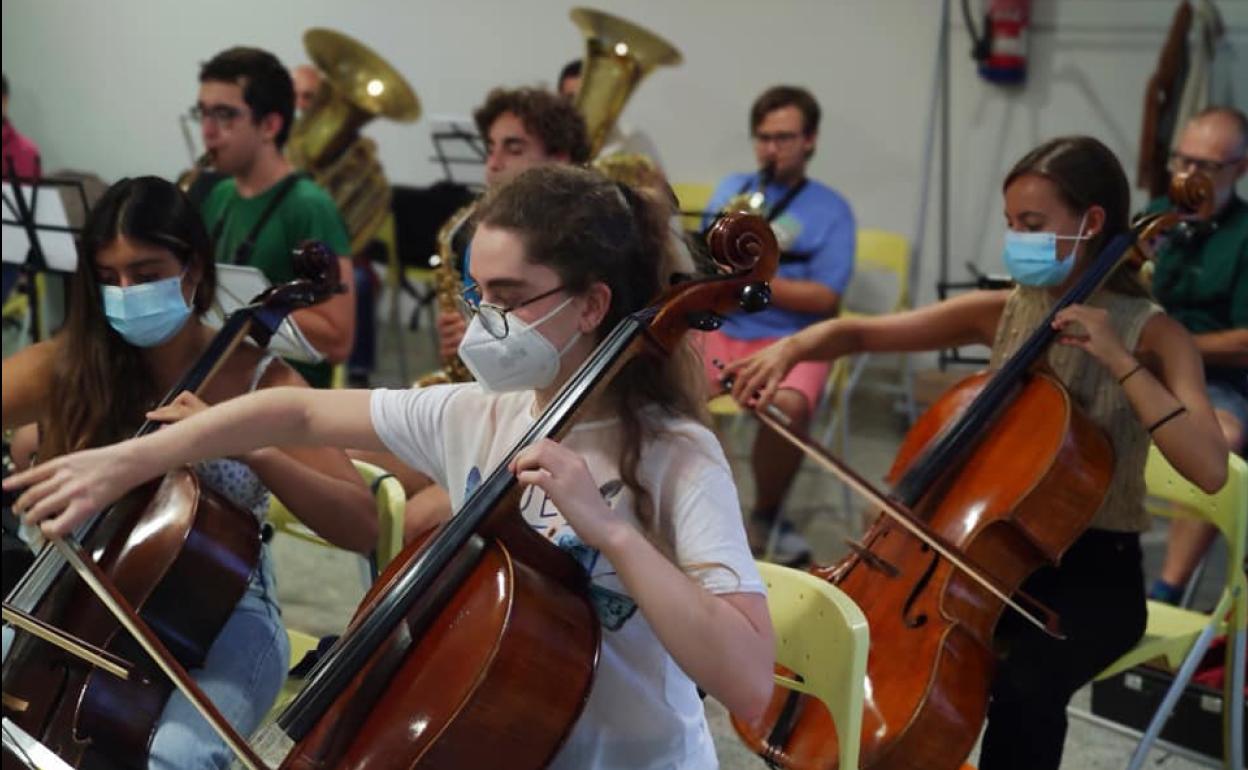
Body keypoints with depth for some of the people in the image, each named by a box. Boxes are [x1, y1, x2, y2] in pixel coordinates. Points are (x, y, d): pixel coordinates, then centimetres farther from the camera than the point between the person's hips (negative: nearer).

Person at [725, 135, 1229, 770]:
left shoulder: (1153, 335, -9)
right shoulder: (1000, 313, 3)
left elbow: (1210, 469, -24)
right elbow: (859, 332, 3)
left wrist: (1118, 359, -26)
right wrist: (791, 348, -19)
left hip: (1094, 571, -4)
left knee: (1023, 690, -32)